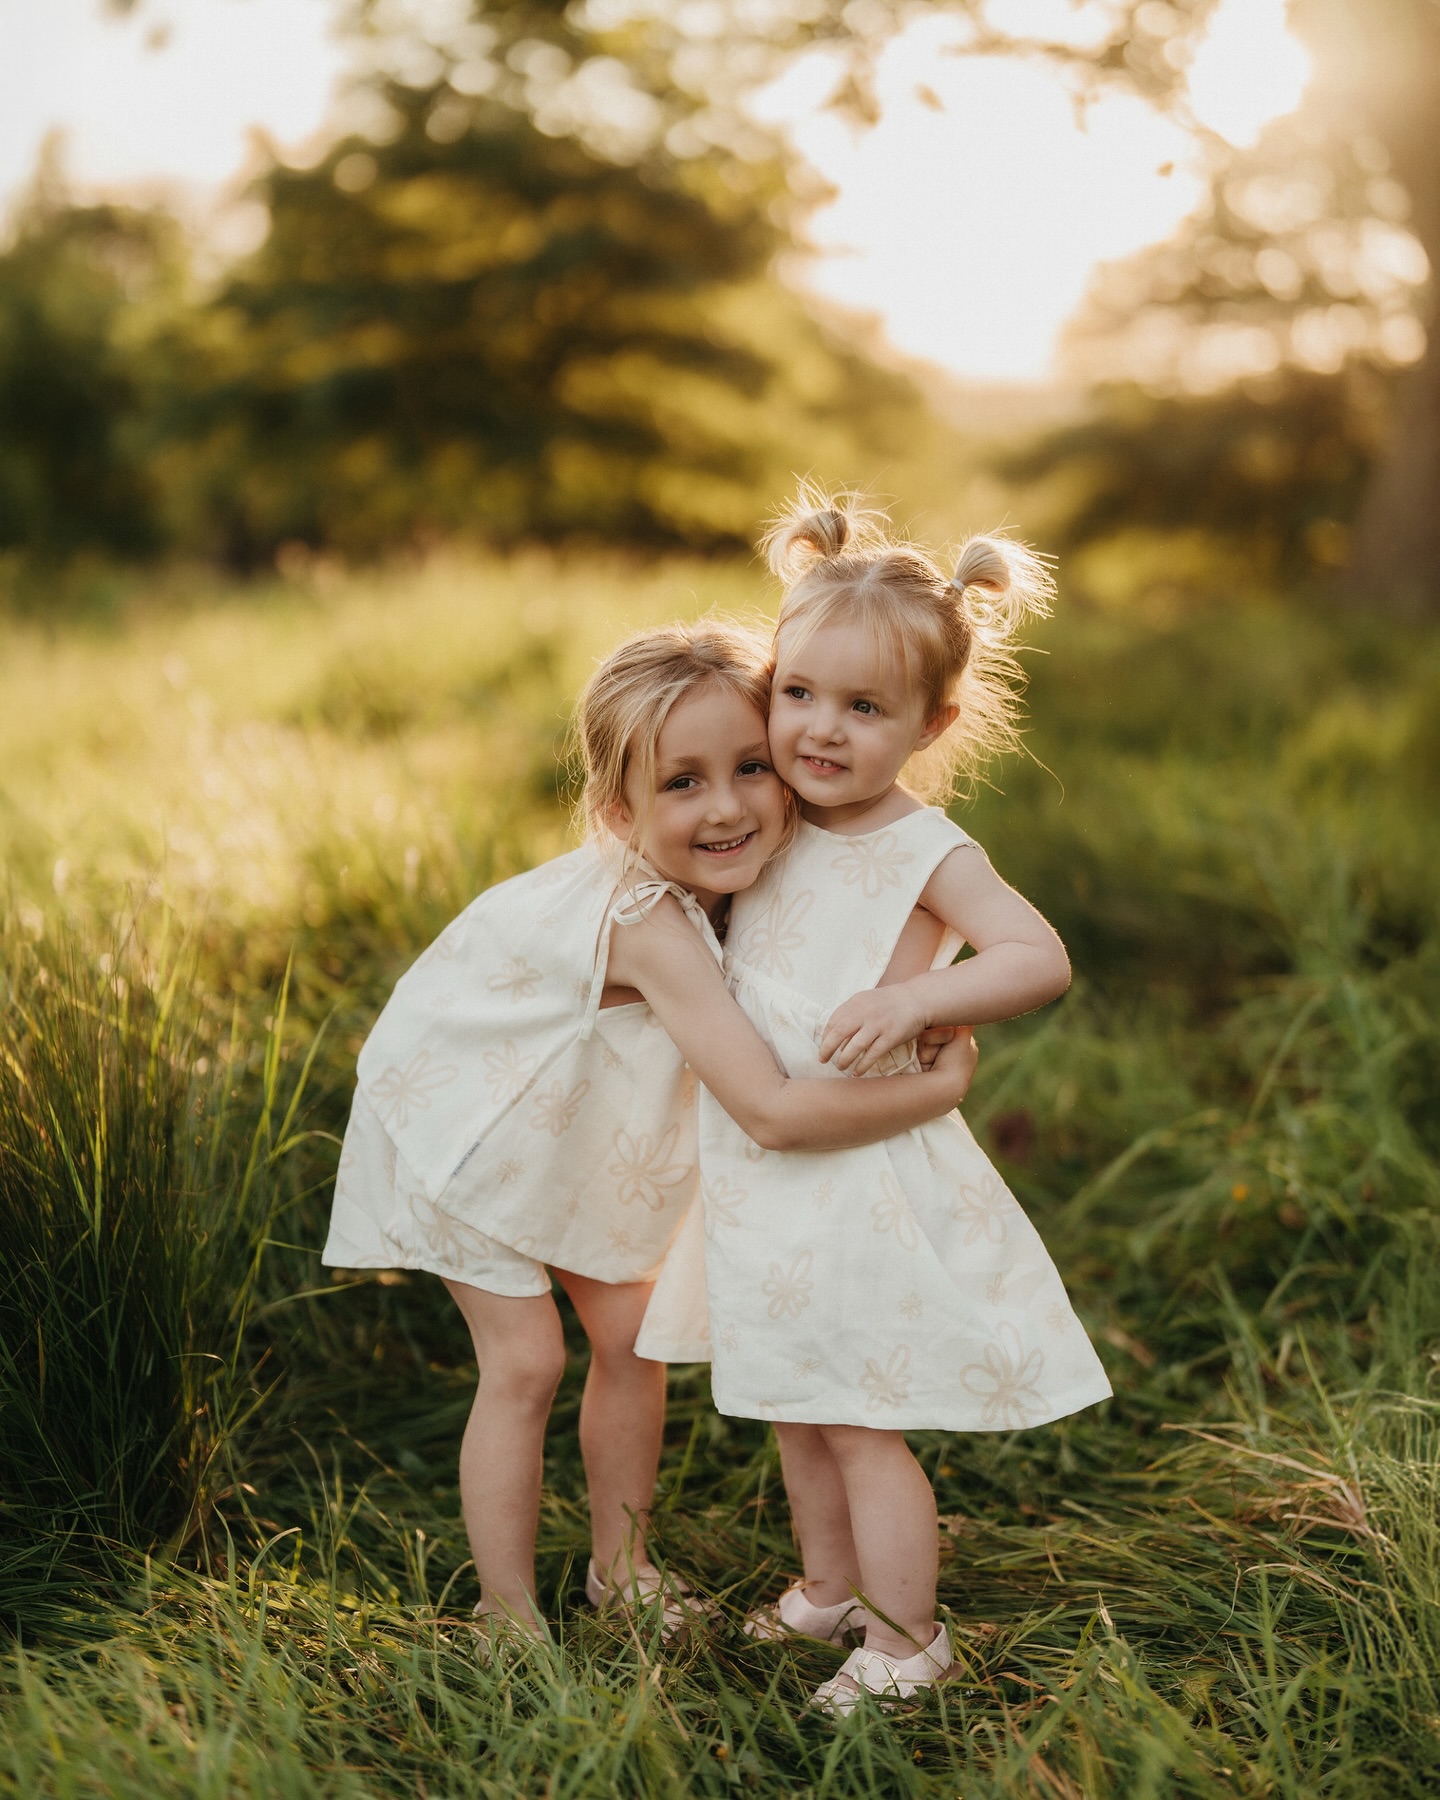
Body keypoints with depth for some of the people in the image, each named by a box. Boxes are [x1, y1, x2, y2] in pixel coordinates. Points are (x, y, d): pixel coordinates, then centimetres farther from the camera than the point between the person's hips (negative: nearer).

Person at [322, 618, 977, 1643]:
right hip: (462, 1108, -7)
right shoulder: (649, 924, -43)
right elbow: (774, 1113, -48)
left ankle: (620, 1568, 28)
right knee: (525, 1360, -6)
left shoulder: (726, 880, -20)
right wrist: (944, 1086, -38)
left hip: (581, 1125, 7)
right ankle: (509, 1621, 9)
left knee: (632, 1336, 9)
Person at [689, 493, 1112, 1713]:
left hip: (861, 1179, -7)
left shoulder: (923, 850, -16)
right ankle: (829, 1588, 42)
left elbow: (1041, 958, -26)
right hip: (761, 1176, 7)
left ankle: (906, 1639, 23)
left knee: (863, 1423, 4)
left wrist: (913, 999, -35)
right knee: (793, 1408, 21)